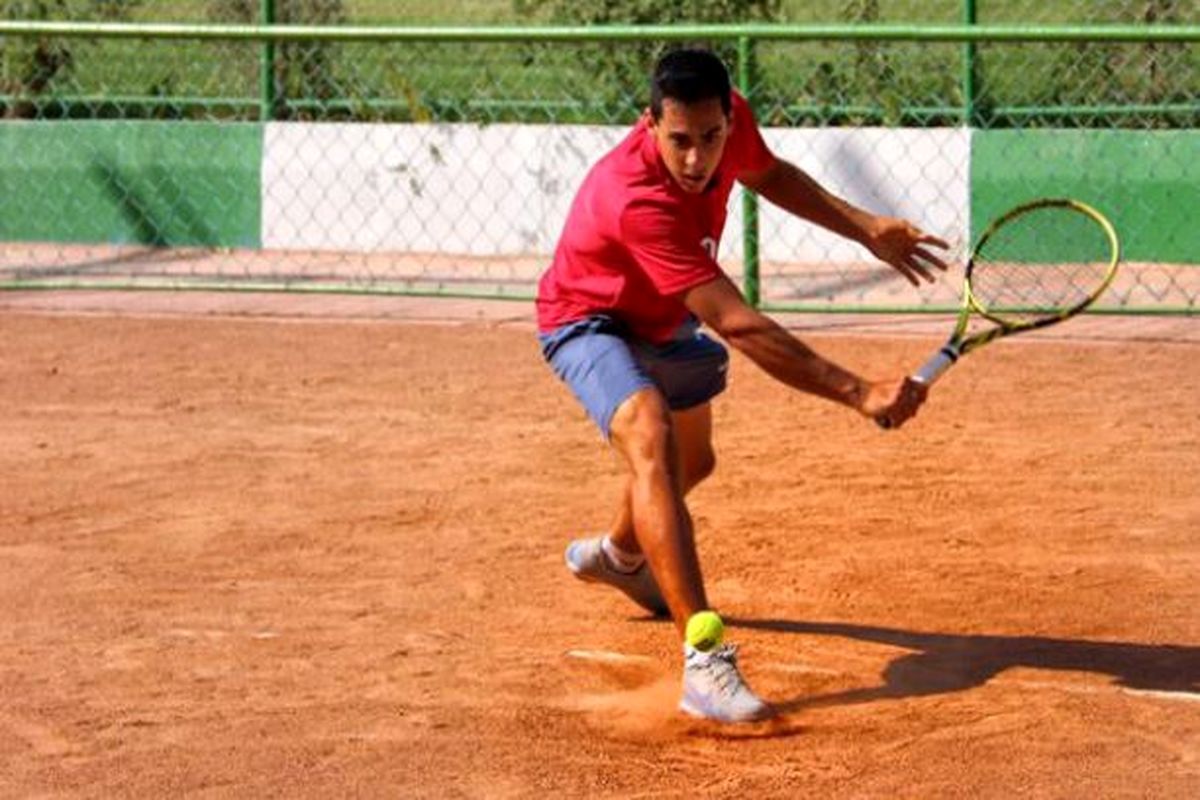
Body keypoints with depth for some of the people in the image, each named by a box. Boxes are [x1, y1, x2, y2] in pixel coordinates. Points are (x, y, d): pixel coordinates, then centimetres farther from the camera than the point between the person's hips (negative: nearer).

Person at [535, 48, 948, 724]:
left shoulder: (731, 117, -22)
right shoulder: (637, 199, -43)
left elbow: (765, 173, 6)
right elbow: (738, 325, -46)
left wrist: (866, 229, -1)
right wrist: (859, 393, -49)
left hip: (665, 322, 8)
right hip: (588, 321, -8)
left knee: (693, 461, 28)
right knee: (651, 440, -35)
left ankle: (617, 554, 62)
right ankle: (705, 661, -44)